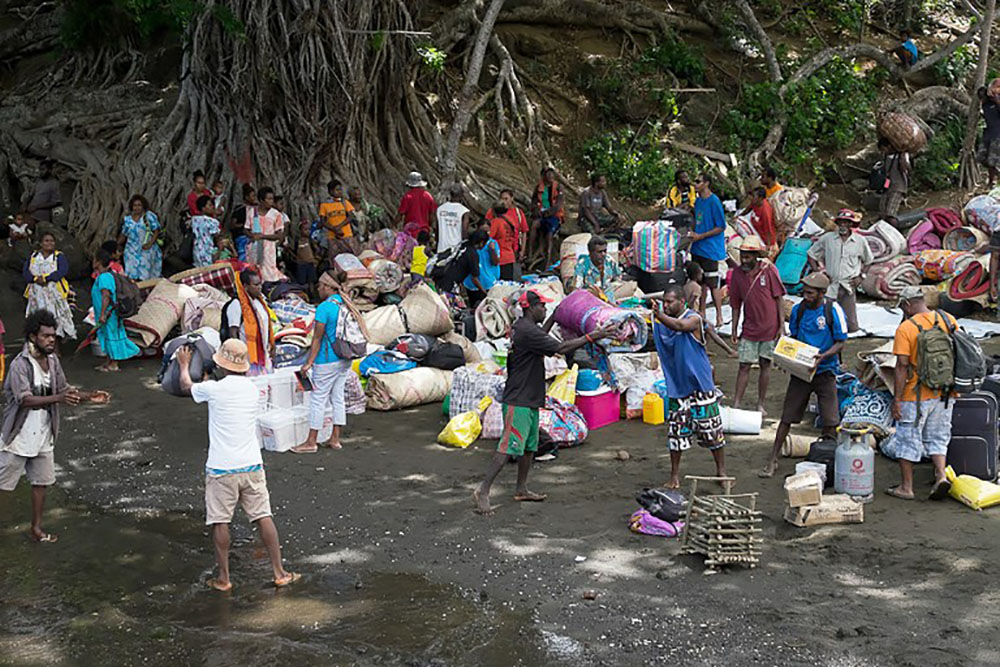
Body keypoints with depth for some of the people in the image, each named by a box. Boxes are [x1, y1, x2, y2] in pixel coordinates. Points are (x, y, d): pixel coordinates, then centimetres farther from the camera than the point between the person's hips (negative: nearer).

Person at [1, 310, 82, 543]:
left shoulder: (52, 360, 2)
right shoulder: (20, 364, -19)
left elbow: (63, 390, 11)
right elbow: (25, 400, -30)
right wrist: (58, 398, -42)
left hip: (43, 436, 7)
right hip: (19, 437, -7)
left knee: (41, 482, 13)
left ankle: (36, 528, 25)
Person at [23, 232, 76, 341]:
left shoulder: (59, 257, 4)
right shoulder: (33, 256, 14)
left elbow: (63, 271, -12)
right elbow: (26, 272, 4)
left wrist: (45, 278, -17)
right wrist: (36, 279, -16)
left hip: (55, 294, -3)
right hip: (37, 294, 3)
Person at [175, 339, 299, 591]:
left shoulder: (214, 389, -10)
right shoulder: (251, 388, 3)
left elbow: (187, 386, 10)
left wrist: (184, 365, 31)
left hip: (221, 469, -4)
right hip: (252, 466, 4)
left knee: (220, 523, 7)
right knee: (264, 518, 8)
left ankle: (223, 578, 13)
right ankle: (280, 573, 11)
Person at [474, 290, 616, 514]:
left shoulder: (521, 326, 13)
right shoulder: (527, 331, -19)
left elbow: (540, 336, 37)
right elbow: (561, 348, -23)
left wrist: (555, 316, 31)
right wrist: (593, 336, -22)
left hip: (529, 400, 11)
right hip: (518, 401, -11)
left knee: (529, 446, 15)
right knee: (508, 446, -12)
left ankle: (521, 490, 25)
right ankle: (483, 491, -12)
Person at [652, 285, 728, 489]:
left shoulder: (694, 319, -13)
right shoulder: (664, 321, 5)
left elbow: (679, 325, -35)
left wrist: (659, 315, -52)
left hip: (700, 385, -4)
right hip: (677, 386, 4)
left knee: (711, 430, 3)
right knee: (676, 432, 5)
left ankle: (721, 471, 18)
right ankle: (675, 475, 15)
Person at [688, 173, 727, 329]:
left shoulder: (714, 201, -14)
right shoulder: (698, 201, 11)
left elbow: (721, 227, -14)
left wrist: (700, 236, -17)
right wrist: (693, 233, 4)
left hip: (710, 249, -8)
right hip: (698, 249, 8)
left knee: (712, 284, -5)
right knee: (701, 282, 14)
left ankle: (719, 317, 1)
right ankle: (701, 314, 23)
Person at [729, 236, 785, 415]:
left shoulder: (769, 270, -9)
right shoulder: (737, 273, -2)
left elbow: (778, 298, -4)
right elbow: (736, 304, 5)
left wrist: (781, 325, -7)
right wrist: (734, 330, 4)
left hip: (769, 327, -1)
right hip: (749, 329, 1)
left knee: (765, 364, 9)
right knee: (744, 365, -1)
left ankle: (760, 404, 18)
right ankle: (736, 404, 2)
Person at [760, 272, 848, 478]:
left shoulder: (833, 310, -8)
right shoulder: (798, 309, 1)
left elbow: (840, 343, -5)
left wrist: (823, 357, -22)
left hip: (824, 370, -2)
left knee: (830, 421, -2)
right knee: (787, 416, 3)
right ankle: (772, 460, 10)